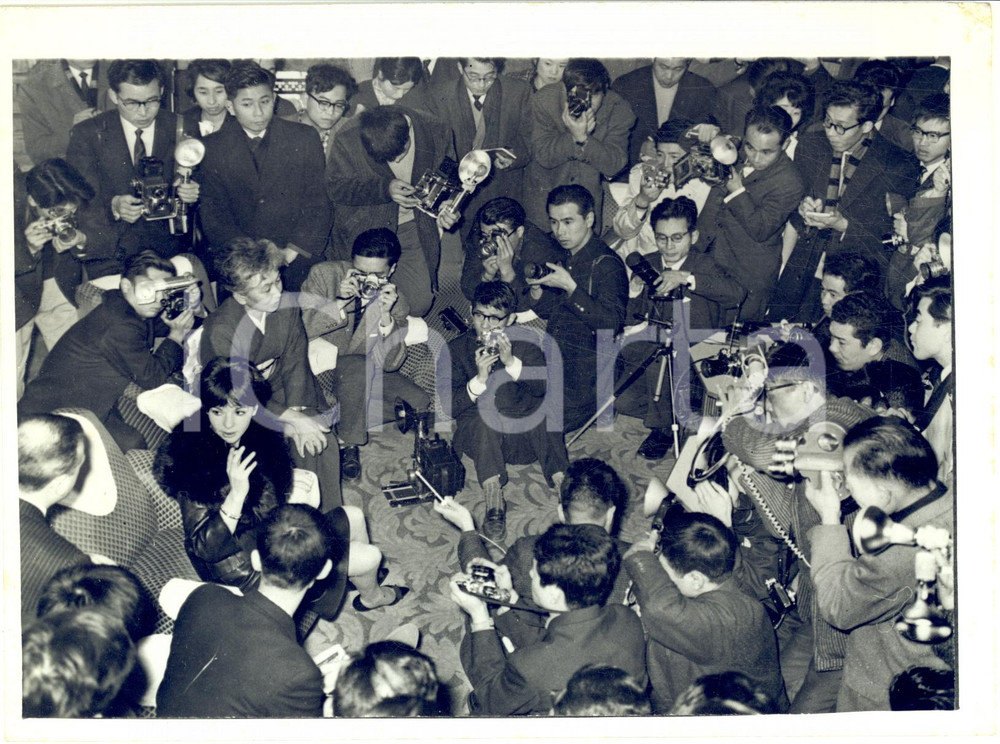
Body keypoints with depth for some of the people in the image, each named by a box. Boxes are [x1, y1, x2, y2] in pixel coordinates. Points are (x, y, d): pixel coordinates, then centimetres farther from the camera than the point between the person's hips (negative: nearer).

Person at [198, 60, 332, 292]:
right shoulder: (214, 149, 5)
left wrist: (292, 253, -8)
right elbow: (213, 216, 5)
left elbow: (317, 206, 4)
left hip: (297, 262, 0)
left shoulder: (305, 138, 5)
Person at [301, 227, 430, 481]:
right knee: (358, 366, -36)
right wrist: (340, 302, -31)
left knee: (419, 403, -15)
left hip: (365, 371, 4)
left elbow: (390, 363, -16)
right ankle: (348, 446, -18)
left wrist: (386, 315, -30)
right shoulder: (324, 274, -14)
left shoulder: (396, 302, -6)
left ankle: (342, 419, -4)